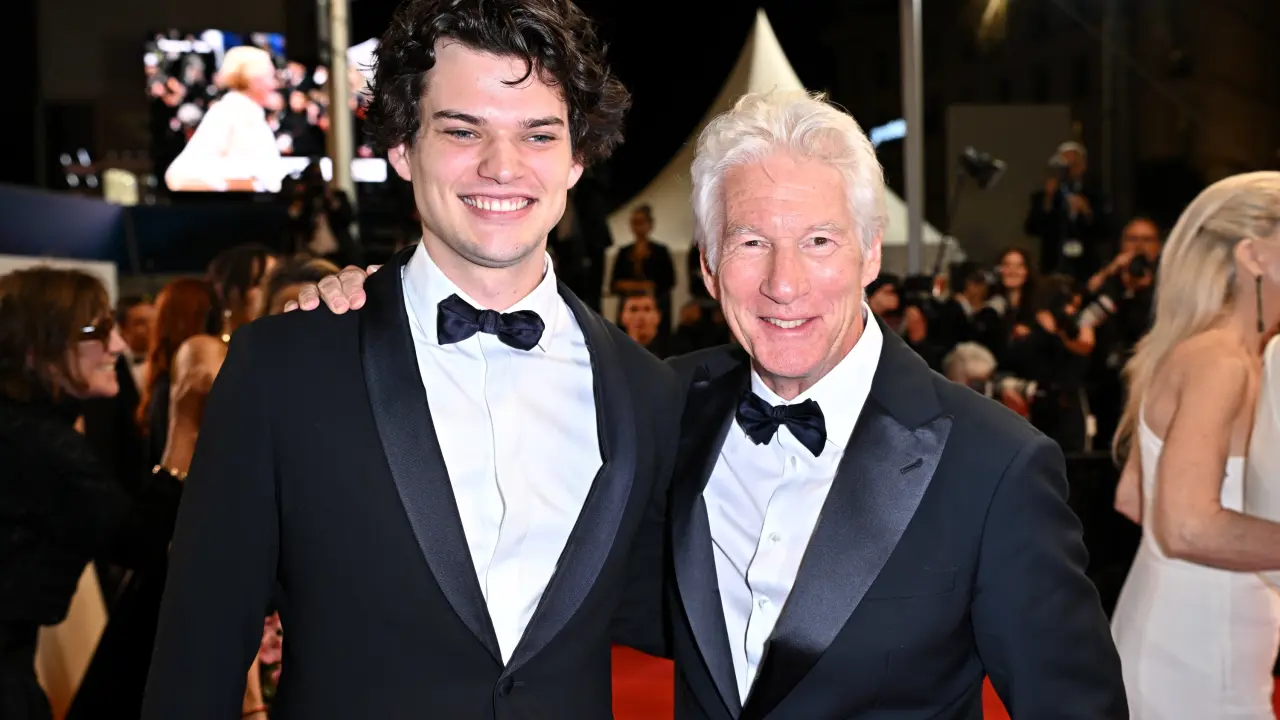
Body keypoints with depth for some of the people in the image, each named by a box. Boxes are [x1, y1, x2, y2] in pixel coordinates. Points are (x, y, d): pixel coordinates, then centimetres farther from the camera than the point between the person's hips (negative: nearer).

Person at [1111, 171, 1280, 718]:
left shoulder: (1206, 353, 8)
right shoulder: (1221, 360, -20)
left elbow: (1133, 497, 13)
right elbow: (1188, 526, -30)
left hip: (1195, 637, 9)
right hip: (1195, 654, -9)